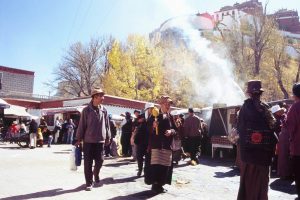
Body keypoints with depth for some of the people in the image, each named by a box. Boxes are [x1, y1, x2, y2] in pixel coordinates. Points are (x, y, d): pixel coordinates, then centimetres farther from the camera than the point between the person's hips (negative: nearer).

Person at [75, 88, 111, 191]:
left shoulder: (104, 110, 4)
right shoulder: (87, 110, -6)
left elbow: (107, 125, 10)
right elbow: (81, 125, -3)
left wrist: (108, 137, 12)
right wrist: (79, 139, -2)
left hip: (100, 140, 3)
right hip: (88, 140, -3)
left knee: (100, 160, 6)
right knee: (88, 162, 3)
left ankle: (96, 174, 37)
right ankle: (89, 182, 16)